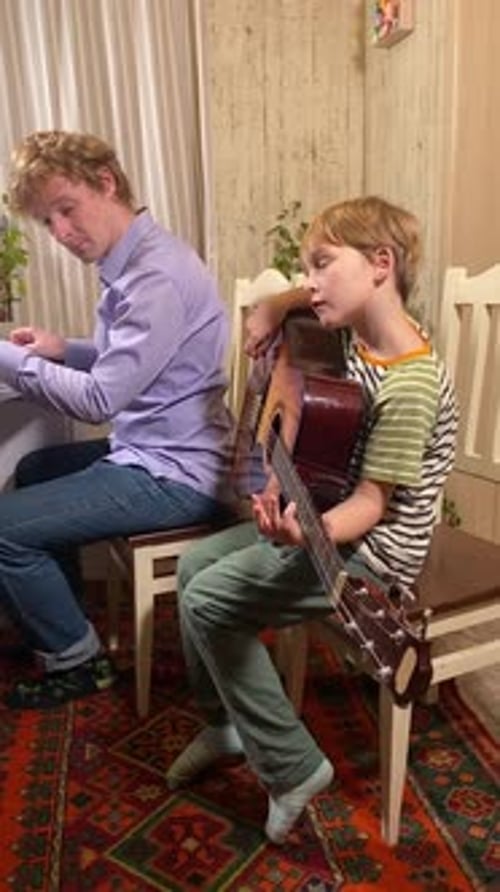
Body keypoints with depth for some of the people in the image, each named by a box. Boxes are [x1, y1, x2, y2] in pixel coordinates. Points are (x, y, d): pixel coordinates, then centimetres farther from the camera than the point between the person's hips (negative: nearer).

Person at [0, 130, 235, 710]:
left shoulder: (159, 275, -23)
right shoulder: (130, 261, 9)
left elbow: (100, 399, -24)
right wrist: (62, 350, 5)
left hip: (176, 476, -11)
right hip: (152, 450, 11)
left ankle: (77, 661, 12)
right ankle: (63, 622, 39)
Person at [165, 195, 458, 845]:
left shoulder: (408, 388, -27)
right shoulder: (357, 332, -1)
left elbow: (370, 503, -25)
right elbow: (313, 299, 20)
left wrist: (308, 536, -44)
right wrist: (276, 307, -2)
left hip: (373, 549, -9)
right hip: (326, 512, 10)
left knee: (208, 601, -14)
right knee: (195, 565, 9)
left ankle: (292, 767, 2)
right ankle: (227, 723, 25)